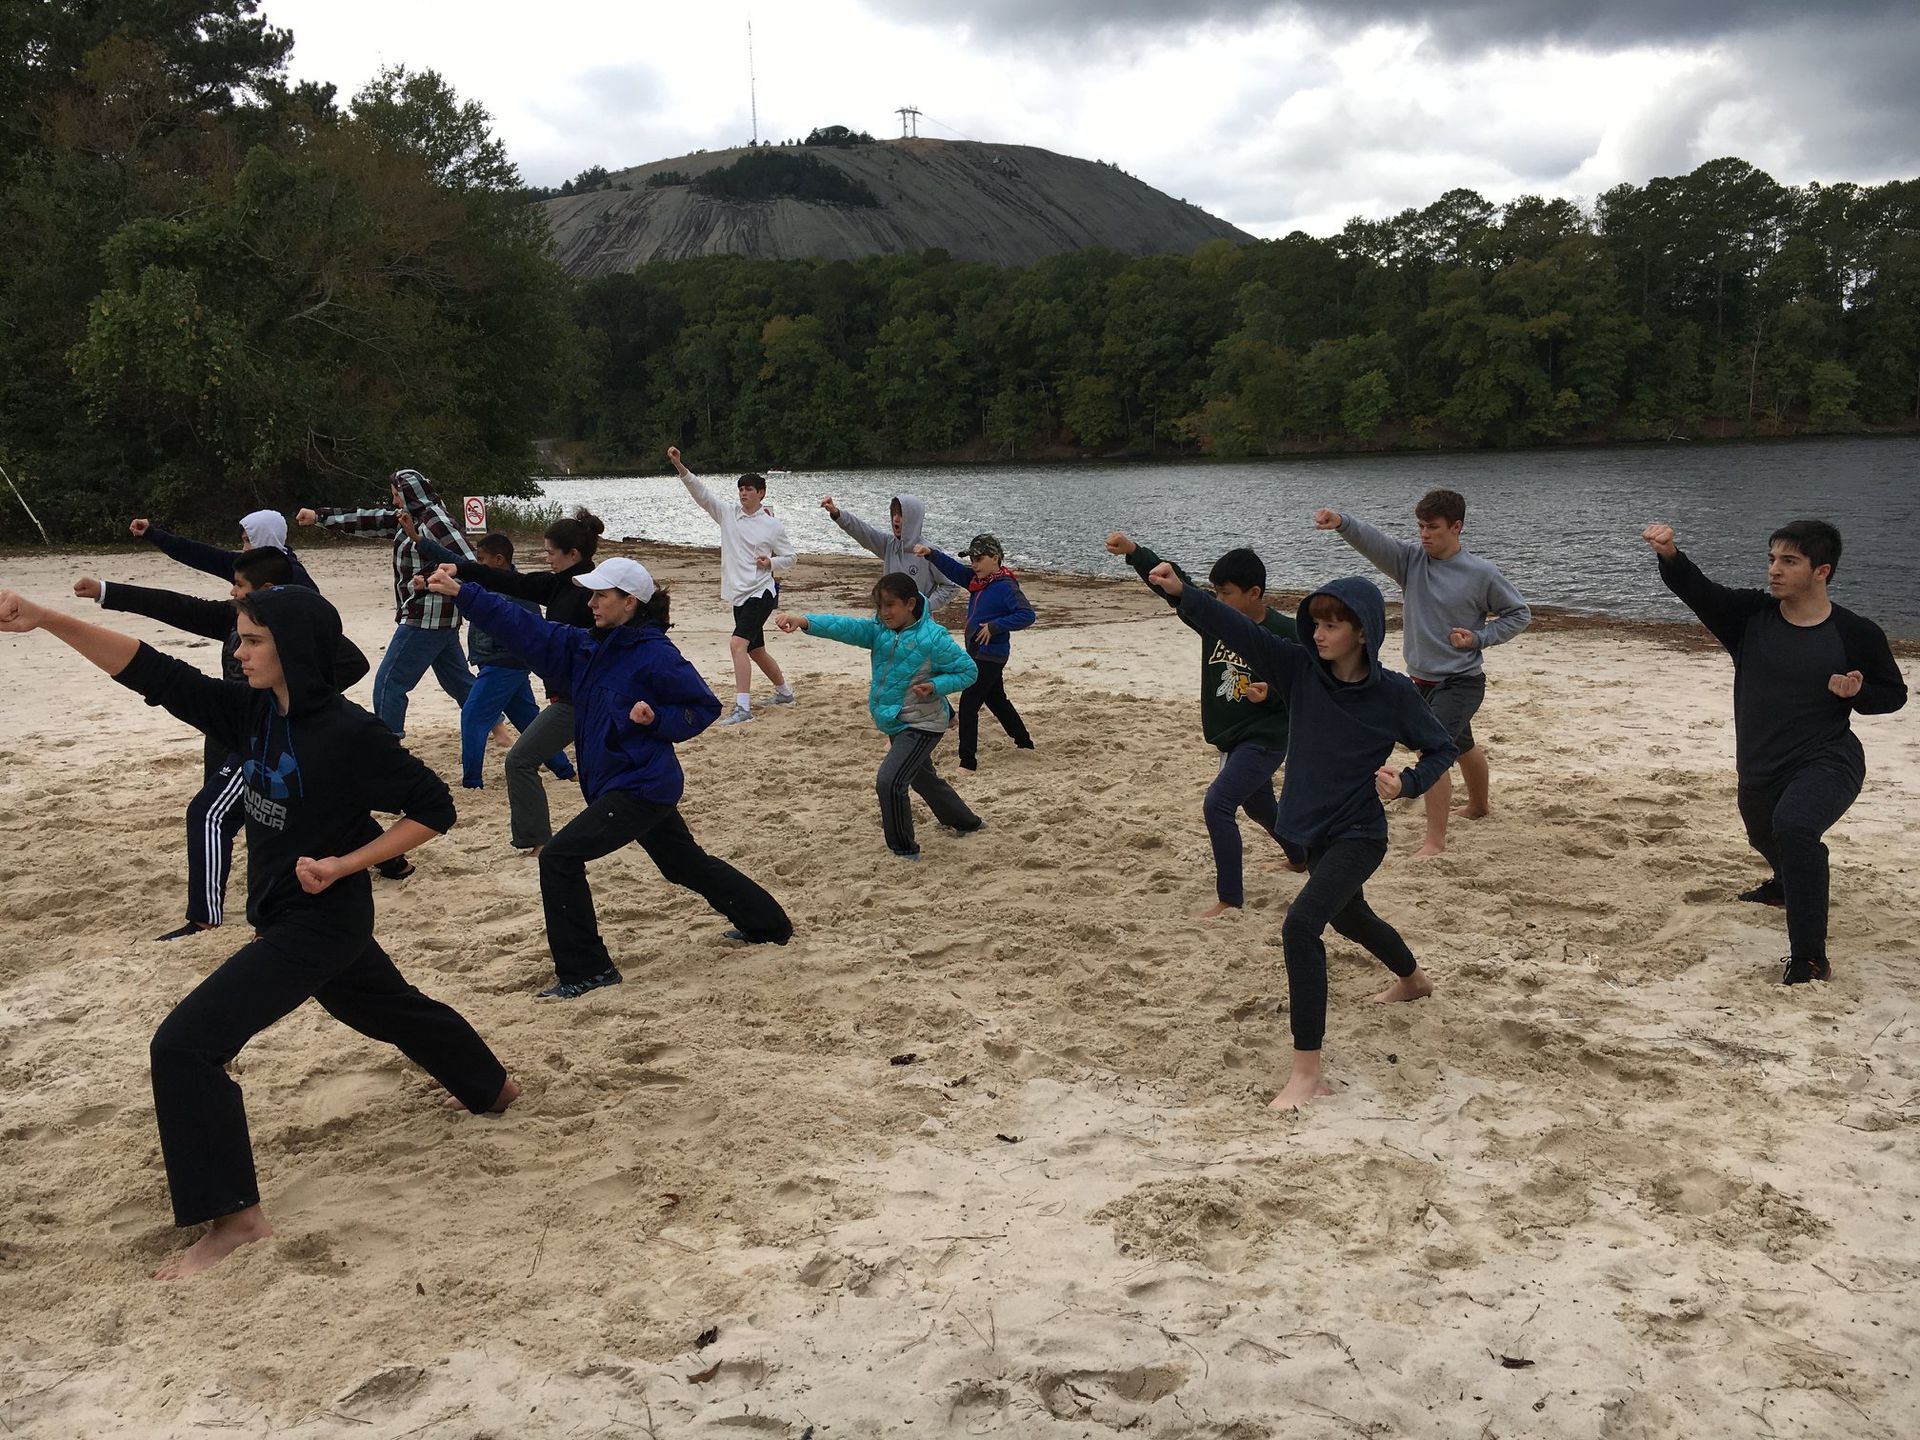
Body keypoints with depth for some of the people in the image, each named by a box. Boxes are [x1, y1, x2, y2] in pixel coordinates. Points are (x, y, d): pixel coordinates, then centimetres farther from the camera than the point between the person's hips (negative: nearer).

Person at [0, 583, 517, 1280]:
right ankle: (492, 1085, 53)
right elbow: (152, 672, -6)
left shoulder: (349, 732, -23)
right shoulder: (251, 711, -2)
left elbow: (433, 807, -16)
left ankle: (235, 1215, -5)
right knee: (390, 1008, 29)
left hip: (322, 919, -9)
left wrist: (342, 865, -21)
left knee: (185, 1044, -15)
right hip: (285, 914, 9)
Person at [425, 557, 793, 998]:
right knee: (688, 863, 24)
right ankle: (768, 924, 42)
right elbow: (525, 628, 0)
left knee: (559, 857, -13)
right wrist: (461, 593, -6)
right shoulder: (585, 647, 5)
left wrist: (657, 719, -25)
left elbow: (705, 707, -10)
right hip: (626, 784, 9)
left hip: (640, 787, -9)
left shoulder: (655, 655, -17)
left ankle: (584, 970, -3)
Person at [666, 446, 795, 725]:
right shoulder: (728, 515, 6)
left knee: (738, 643, -23)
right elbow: (700, 492, -3)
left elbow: (789, 558, 7)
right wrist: (679, 466, -14)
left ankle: (742, 707, -26)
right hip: (738, 594, 6)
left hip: (761, 592, -6)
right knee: (755, 650, 18)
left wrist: (771, 562, -13)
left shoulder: (773, 526, -3)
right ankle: (784, 691, 39)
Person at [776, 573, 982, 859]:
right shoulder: (879, 630, -4)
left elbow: (968, 671, -10)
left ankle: (904, 850, -3)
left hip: (921, 725, -8)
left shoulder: (933, 638, -20)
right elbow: (846, 627, -21)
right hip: (894, 723, 8)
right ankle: (965, 822, 50)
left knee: (889, 782, -20)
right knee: (923, 779, 26)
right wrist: (805, 621, -39)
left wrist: (935, 686, -26)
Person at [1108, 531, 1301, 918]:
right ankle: (1299, 857, 55)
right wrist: (1134, 551, -20)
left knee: (1217, 804, -21)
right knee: (1258, 806, 27)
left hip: (1264, 740, -8)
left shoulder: (1284, 634, -18)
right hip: (1231, 739, 8)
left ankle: (1230, 898, -13)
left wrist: (1272, 693, -32)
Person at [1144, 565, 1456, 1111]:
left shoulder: (1393, 693, -16)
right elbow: (1239, 629, -19)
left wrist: (1406, 784, -22)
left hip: (1358, 835, -7)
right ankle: (1413, 979, 64)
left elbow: (1441, 749, -3)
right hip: (1314, 829, 7)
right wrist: (1182, 591, -31)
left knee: (1300, 927, -24)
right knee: (1350, 918, 30)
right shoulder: (1301, 669, -8)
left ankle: (1308, 1073, -17)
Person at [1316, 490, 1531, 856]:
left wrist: (1479, 638, -14)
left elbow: (1519, 613, 0)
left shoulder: (1482, 574, -13)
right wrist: (1342, 522, -43)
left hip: (1460, 681, -6)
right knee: (1463, 746, 27)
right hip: (1421, 679, 6)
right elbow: (1373, 541, -24)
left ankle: (1435, 839, -13)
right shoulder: (1411, 559, -5)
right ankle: (1479, 804, 52)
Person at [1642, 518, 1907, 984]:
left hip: (1828, 761, -5)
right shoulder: (1752, 614, -5)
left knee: (1793, 826, -35)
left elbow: (1894, 693, 3)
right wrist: (1670, 555, -41)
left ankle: (1809, 958, -27)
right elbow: (1698, 590, -20)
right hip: (1759, 769, 6)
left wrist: (1859, 692, -19)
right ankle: (1789, 885, 70)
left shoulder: (1857, 634, -10)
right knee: (1768, 838, 31)